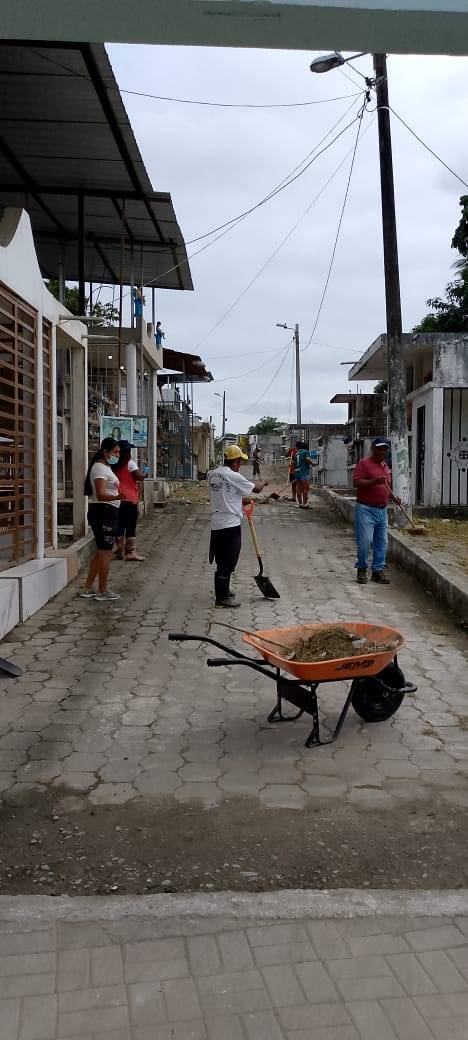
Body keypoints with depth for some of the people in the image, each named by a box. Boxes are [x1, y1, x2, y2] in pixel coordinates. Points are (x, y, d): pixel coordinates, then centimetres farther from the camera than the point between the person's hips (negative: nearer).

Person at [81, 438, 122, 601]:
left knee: (101, 551, 15)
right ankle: (102, 591, 3)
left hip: (105, 512, 11)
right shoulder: (100, 468, -15)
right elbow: (101, 495, -27)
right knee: (105, 551, -4)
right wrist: (119, 496, -42)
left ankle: (88, 588, 21)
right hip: (103, 512, -11)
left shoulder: (105, 467, 17)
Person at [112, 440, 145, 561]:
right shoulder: (130, 463, -9)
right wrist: (143, 475, 5)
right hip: (130, 499, -6)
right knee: (131, 527, -1)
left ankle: (120, 551, 14)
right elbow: (140, 476, -15)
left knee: (120, 525, 10)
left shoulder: (114, 465, 10)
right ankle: (131, 552, -1)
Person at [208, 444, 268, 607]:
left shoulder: (212, 475, 8)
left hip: (217, 524, 8)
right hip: (230, 524, -8)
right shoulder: (233, 476, -15)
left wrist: (240, 499, 22)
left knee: (223, 559, 19)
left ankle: (223, 590, 31)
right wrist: (263, 482, 15)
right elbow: (256, 489, -6)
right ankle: (222, 597, 3)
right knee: (228, 561, -1)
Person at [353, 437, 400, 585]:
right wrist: (375, 481, -25)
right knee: (364, 541, -7)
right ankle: (362, 569, 10)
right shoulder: (364, 463, -4)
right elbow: (356, 482, -16)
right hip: (365, 509, -7)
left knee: (381, 543, 7)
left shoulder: (386, 467, 19)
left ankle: (378, 570, 16)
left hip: (382, 510, 7)